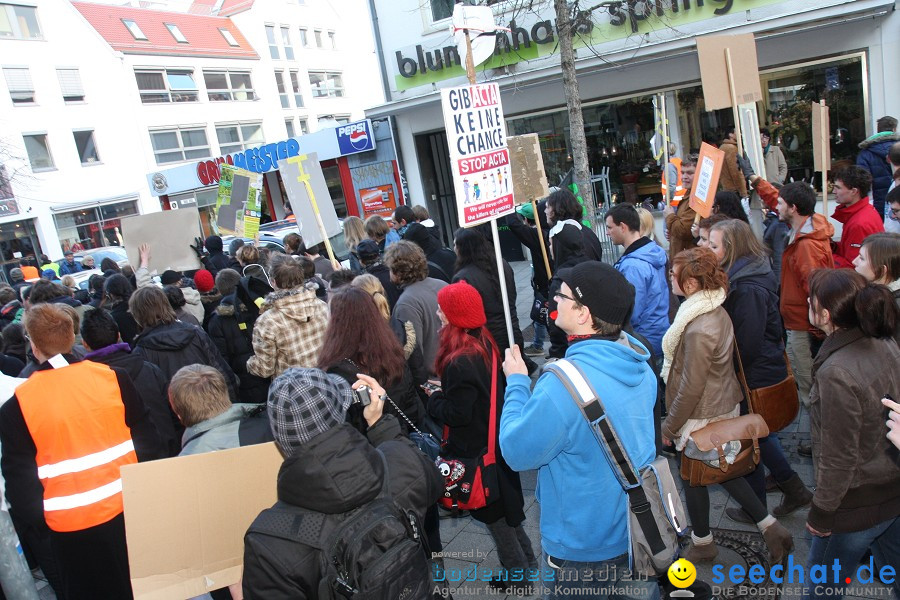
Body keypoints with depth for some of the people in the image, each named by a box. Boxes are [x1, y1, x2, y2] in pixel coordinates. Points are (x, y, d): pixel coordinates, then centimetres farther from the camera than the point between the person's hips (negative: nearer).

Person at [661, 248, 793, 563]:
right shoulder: (717, 312, -1)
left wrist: (669, 425, -13)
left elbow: (690, 388, -25)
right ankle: (770, 527, 28)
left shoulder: (698, 330, -29)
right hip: (725, 405, 8)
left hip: (700, 417, -8)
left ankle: (702, 543, 33)